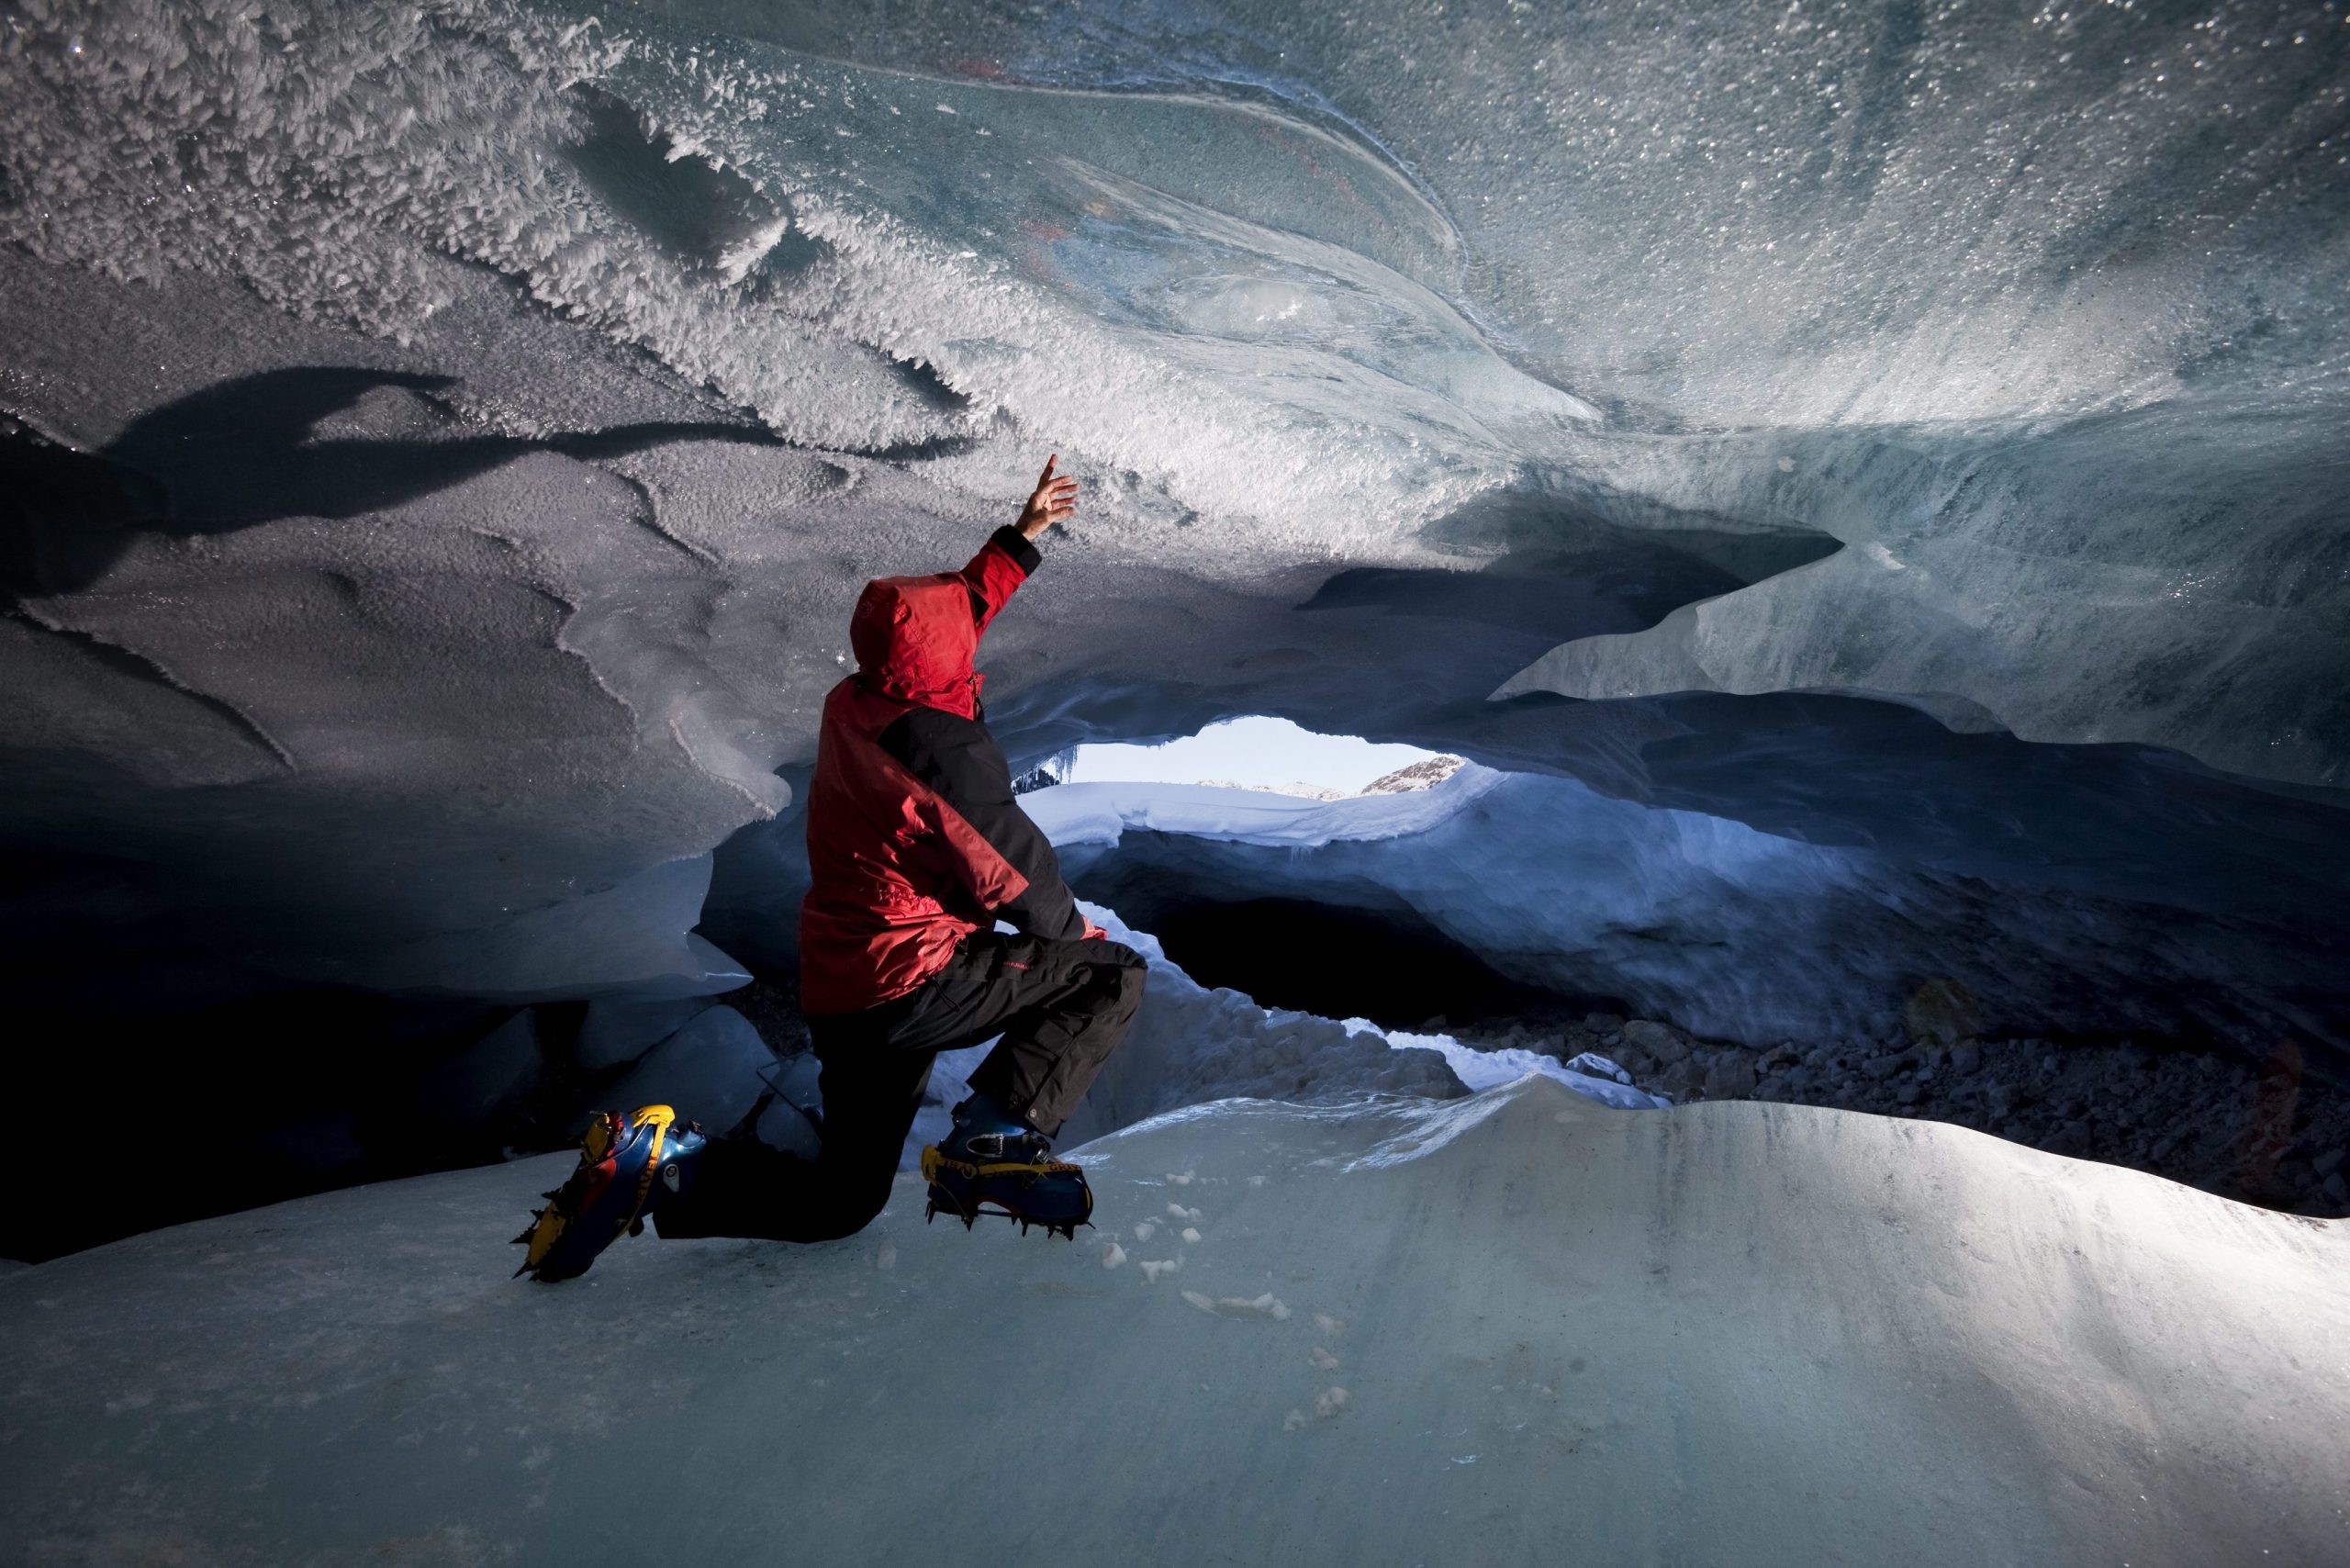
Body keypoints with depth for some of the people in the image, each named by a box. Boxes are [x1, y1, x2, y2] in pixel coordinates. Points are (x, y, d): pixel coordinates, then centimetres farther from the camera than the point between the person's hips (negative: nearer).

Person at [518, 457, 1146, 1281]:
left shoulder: (852, 704, 5)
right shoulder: (941, 749, -21)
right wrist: (1074, 927, 6)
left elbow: (958, 606, 19)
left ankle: (658, 1160, 5)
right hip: (915, 981, -9)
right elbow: (1014, 866, -14)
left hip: (837, 995, 9)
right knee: (1113, 973, -3)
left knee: (840, 1202, 23)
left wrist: (1019, 539, 28)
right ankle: (991, 1137, -13)